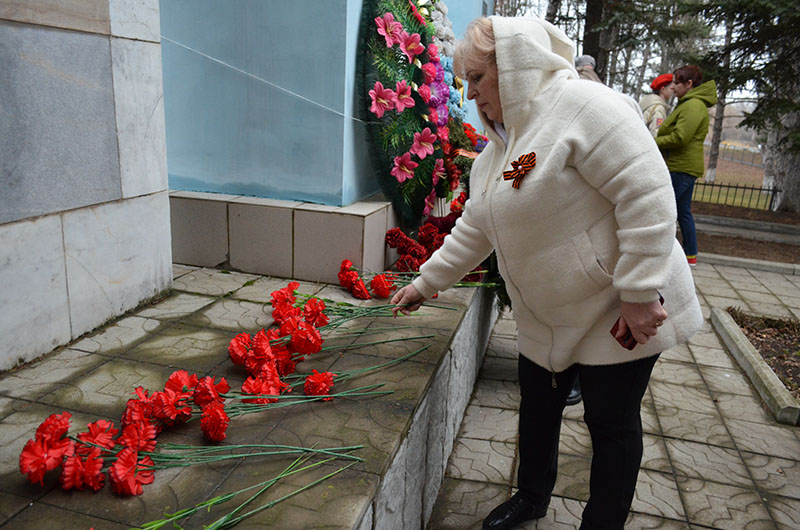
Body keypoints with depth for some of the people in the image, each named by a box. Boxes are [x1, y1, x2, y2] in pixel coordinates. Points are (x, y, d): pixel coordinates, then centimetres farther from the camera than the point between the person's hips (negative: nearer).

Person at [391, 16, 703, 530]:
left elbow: (649, 197, -25)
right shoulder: (498, 149, 8)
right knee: (537, 408, 19)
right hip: (546, 315, 8)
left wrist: (641, 293, -25)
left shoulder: (584, 106, -20)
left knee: (612, 422, 7)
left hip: (618, 311, -8)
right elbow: (473, 231, 14)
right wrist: (425, 283, 15)